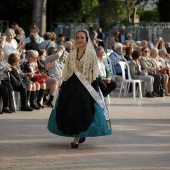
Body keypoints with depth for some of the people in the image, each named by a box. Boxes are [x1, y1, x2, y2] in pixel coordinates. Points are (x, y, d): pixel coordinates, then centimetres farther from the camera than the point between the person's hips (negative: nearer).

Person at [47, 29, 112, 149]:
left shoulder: (91, 54, 0)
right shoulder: (72, 54, 12)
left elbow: (95, 72, -2)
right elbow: (66, 71, 14)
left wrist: (95, 88, -9)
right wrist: (63, 87, 10)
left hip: (86, 86, -4)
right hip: (72, 84, 4)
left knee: (82, 111, -8)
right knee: (68, 111, 2)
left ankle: (77, 138, -1)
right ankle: (80, 135, 18)